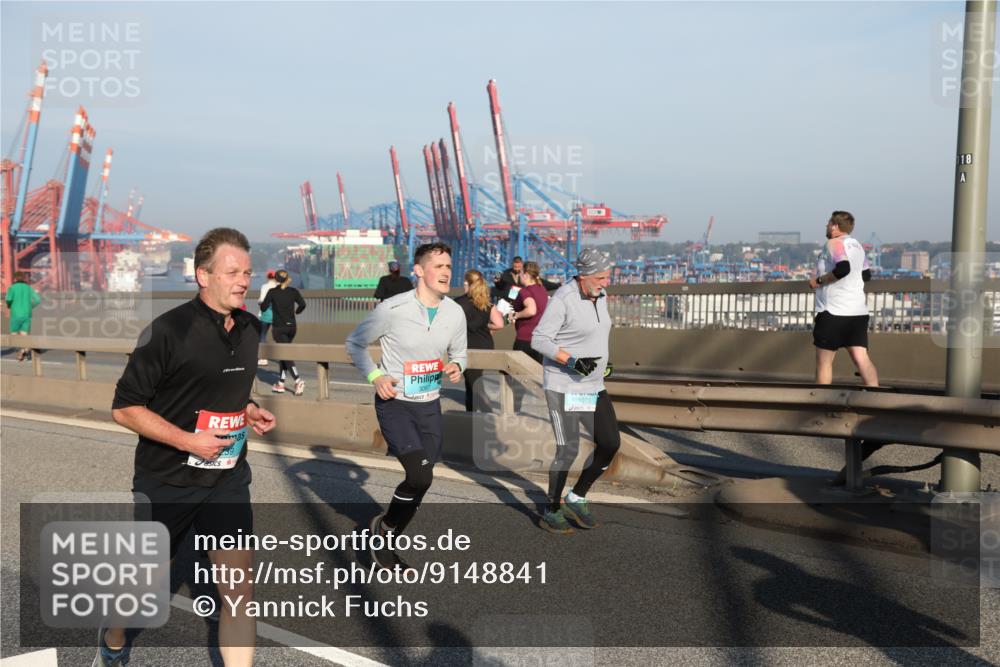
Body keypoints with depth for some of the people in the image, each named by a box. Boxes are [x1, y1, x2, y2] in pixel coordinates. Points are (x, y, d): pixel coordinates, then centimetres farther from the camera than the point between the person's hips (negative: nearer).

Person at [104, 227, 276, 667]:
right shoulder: (169, 331, -18)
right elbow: (124, 407, -14)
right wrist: (188, 440, -22)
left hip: (227, 479, 4)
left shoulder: (250, 328, 2)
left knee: (239, 586, -5)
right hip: (165, 481, -4)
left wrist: (249, 411, 0)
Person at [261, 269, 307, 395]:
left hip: (279, 328, -4)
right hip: (292, 327, 4)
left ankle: (298, 380, -24)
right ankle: (280, 383, 18)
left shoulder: (272, 292, -4)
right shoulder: (293, 291, 3)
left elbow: (264, 307, -3)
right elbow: (302, 304, -8)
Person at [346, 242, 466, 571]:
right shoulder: (392, 309, -17)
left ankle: (385, 543, 34)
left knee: (420, 480, 12)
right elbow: (354, 343, -3)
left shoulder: (455, 313, -3)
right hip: (394, 403, -5)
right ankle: (383, 527, 9)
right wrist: (375, 376, -15)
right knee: (421, 475, -20)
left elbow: (459, 353, 14)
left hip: (430, 405, 6)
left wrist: (457, 366, -9)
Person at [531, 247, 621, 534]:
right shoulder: (563, 299, -17)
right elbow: (539, 340, -17)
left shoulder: (600, 296, 8)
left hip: (593, 387, 8)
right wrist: (573, 361, -24)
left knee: (610, 444, 5)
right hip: (563, 387, -8)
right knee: (568, 450, -4)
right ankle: (551, 511, 14)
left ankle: (577, 498, 21)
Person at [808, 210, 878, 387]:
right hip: (859, 312, 7)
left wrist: (819, 280, -14)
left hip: (834, 312, -7)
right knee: (861, 358, -2)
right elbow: (866, 275, 24)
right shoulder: (857, 245, 17)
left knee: (824, 361, 4)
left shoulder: (834, 243, -9)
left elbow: (843, 269, -24)